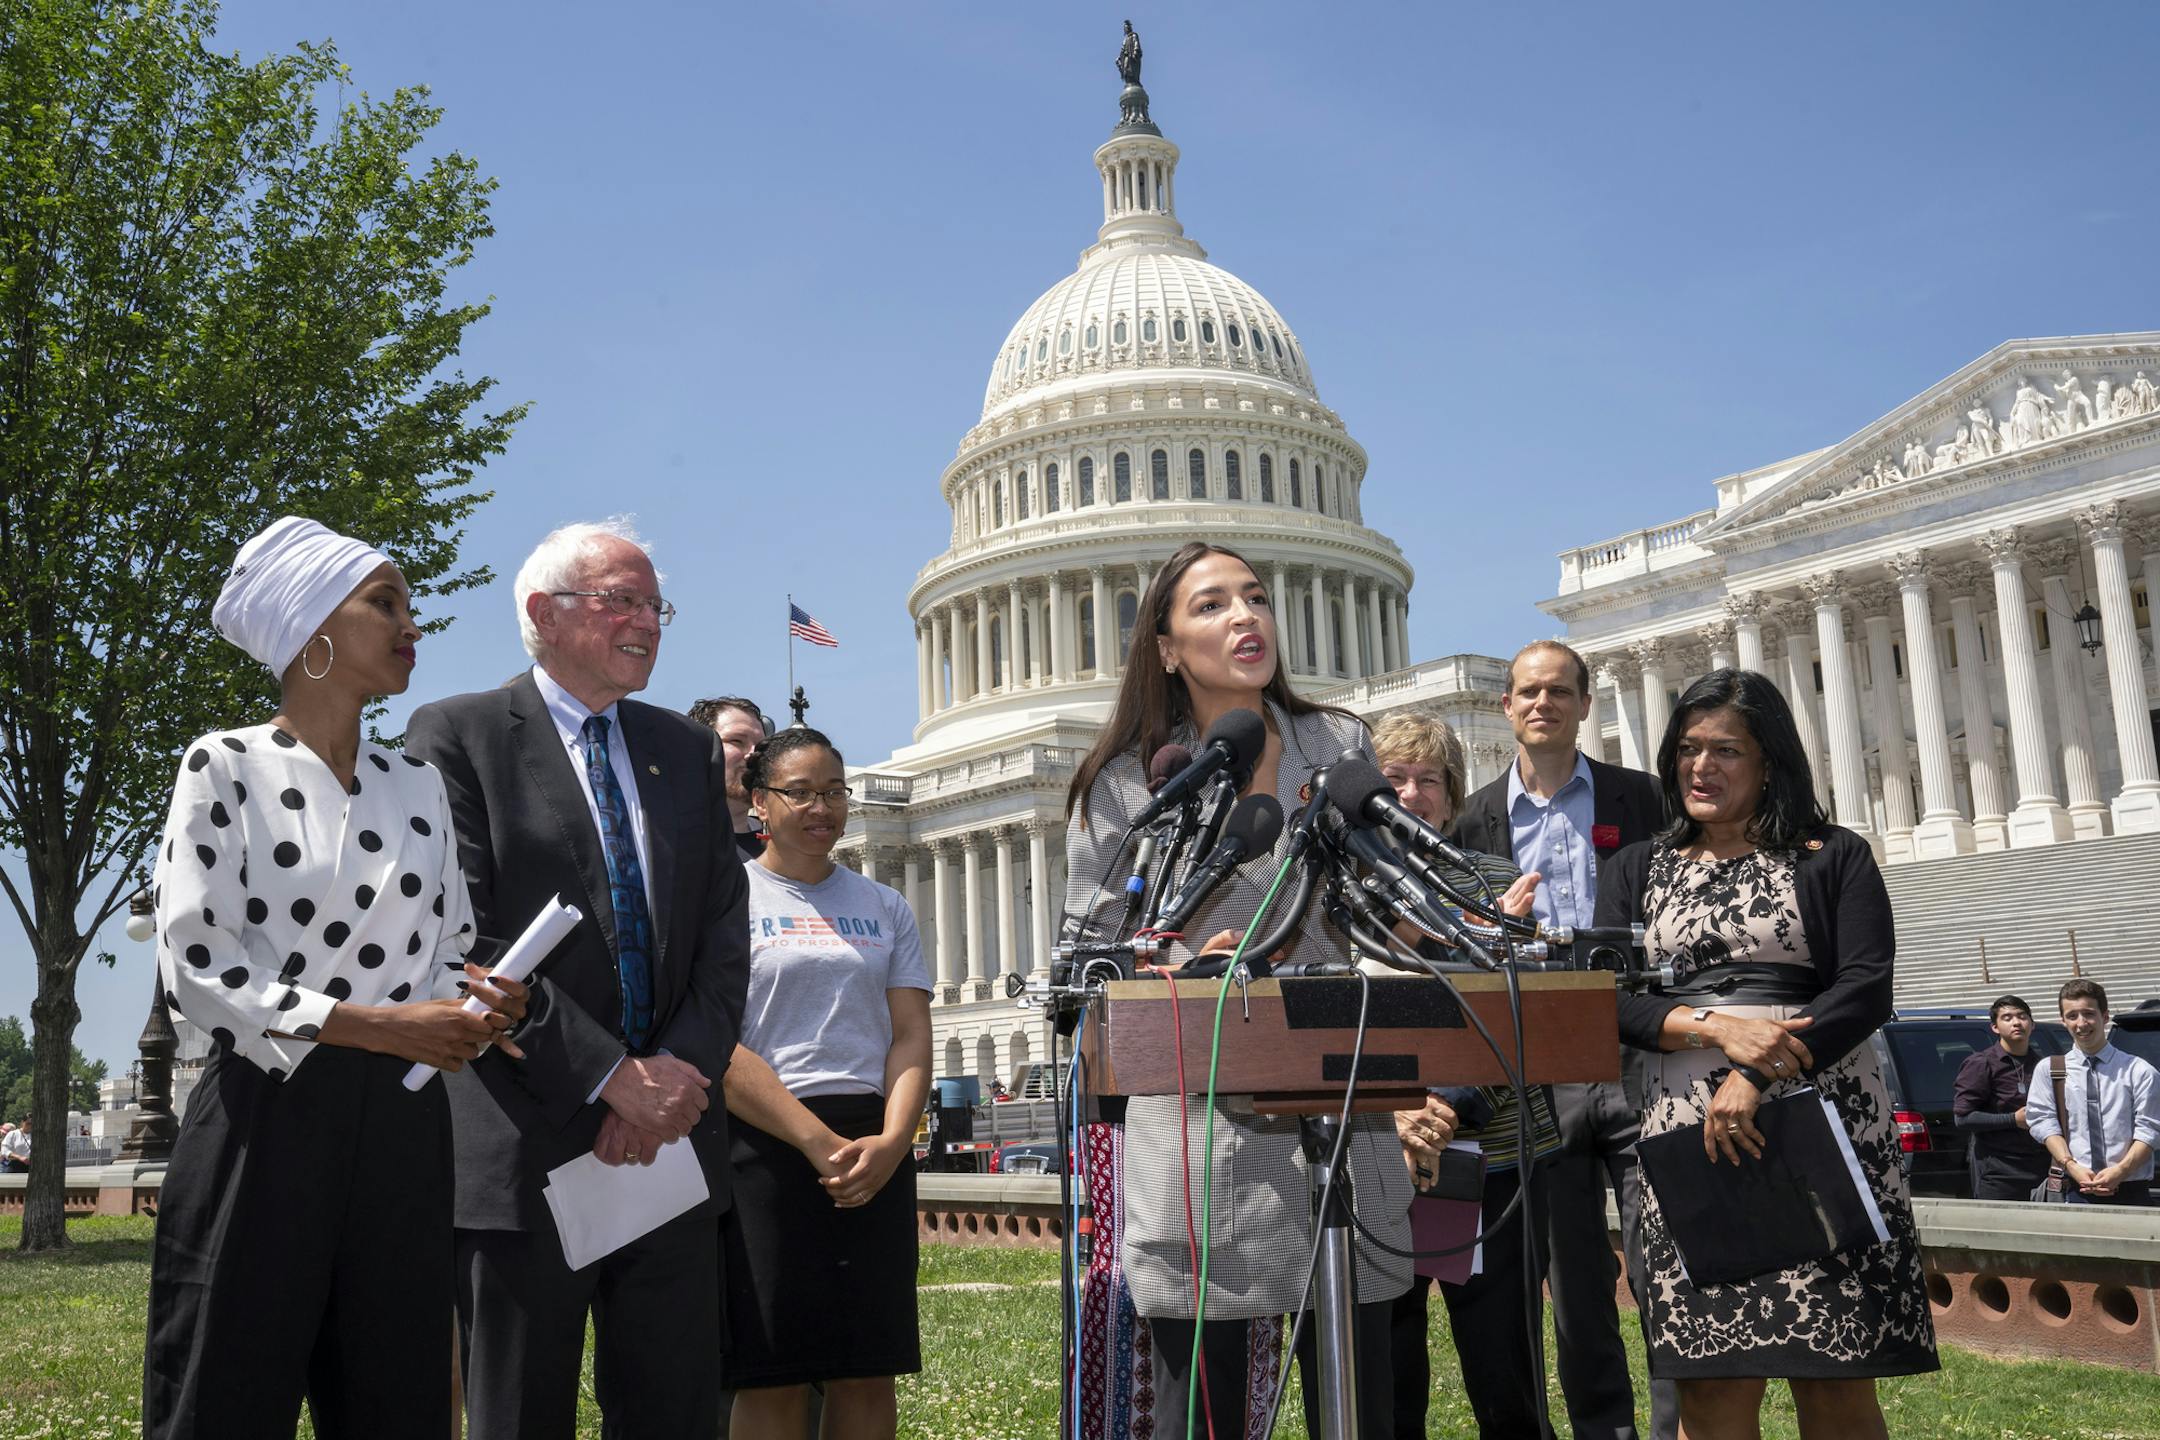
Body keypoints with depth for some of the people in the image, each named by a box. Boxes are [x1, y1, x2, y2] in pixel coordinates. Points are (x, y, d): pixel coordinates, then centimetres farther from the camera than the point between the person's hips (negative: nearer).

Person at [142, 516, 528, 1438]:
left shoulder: (417, 785, 12)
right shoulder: (227, 766, -3)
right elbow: (194, 967, -11)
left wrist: (478, 1003, -9)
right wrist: (377, 1025, -18)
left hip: (401, 1128, 5)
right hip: (266, 1119, -5)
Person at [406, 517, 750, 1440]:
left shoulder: (688, 750, 14)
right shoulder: (458, 736, -2)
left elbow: (724, 940, 9)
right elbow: (465, 943, -12)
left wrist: (677, 1079, -8)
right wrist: (612, 1076, -16)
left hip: (674, 1143, 5)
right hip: (527, 1149, -4)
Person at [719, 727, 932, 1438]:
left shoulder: (884, 906, 16)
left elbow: (911, 1035, 9)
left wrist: (889, 1143, -9)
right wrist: (821, 1144, -14)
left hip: (875, 1151, 4)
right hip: (765, 1145, -3)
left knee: (869, 1373, 4)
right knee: (774, 1377, -3)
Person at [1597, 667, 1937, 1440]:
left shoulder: (1834, 858, 8)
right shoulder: (1638, 870, 15)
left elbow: (1866, 988, -5)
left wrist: (1754, 1081, -16)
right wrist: (1716, 1029, -13)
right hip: (1689, 1130, 2)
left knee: (1838, 1378, -3)